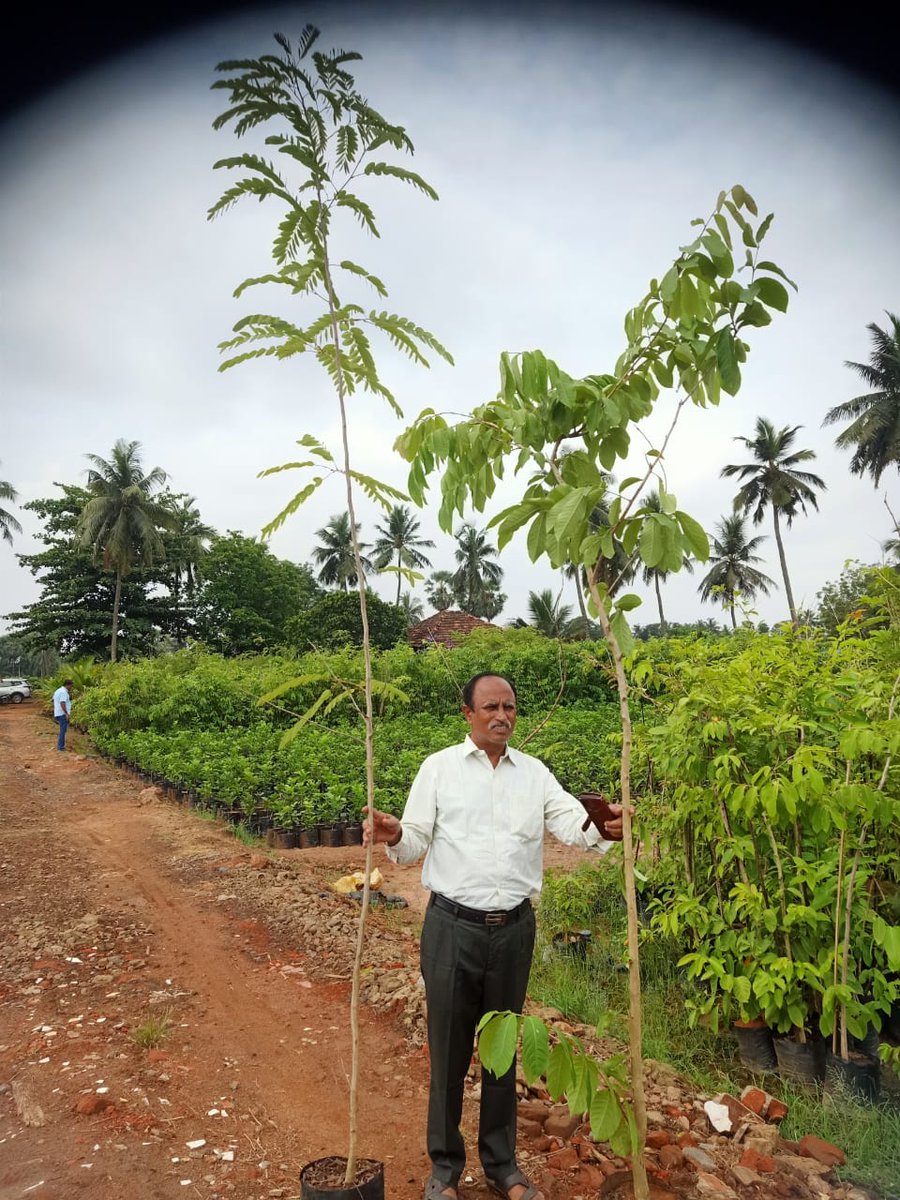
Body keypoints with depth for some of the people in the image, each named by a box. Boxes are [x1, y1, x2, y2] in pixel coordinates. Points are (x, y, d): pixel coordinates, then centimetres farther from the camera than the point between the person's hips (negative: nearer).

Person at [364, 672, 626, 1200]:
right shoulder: (439, 767, -2)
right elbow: (416, 843, -5)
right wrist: (394, 836, -27)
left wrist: (603, 829, -32)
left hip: (515, 928, 2)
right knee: (449, 1049, 11)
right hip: (453, 925, -2)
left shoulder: (534, 771, 4)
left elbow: (571, 820, -10)